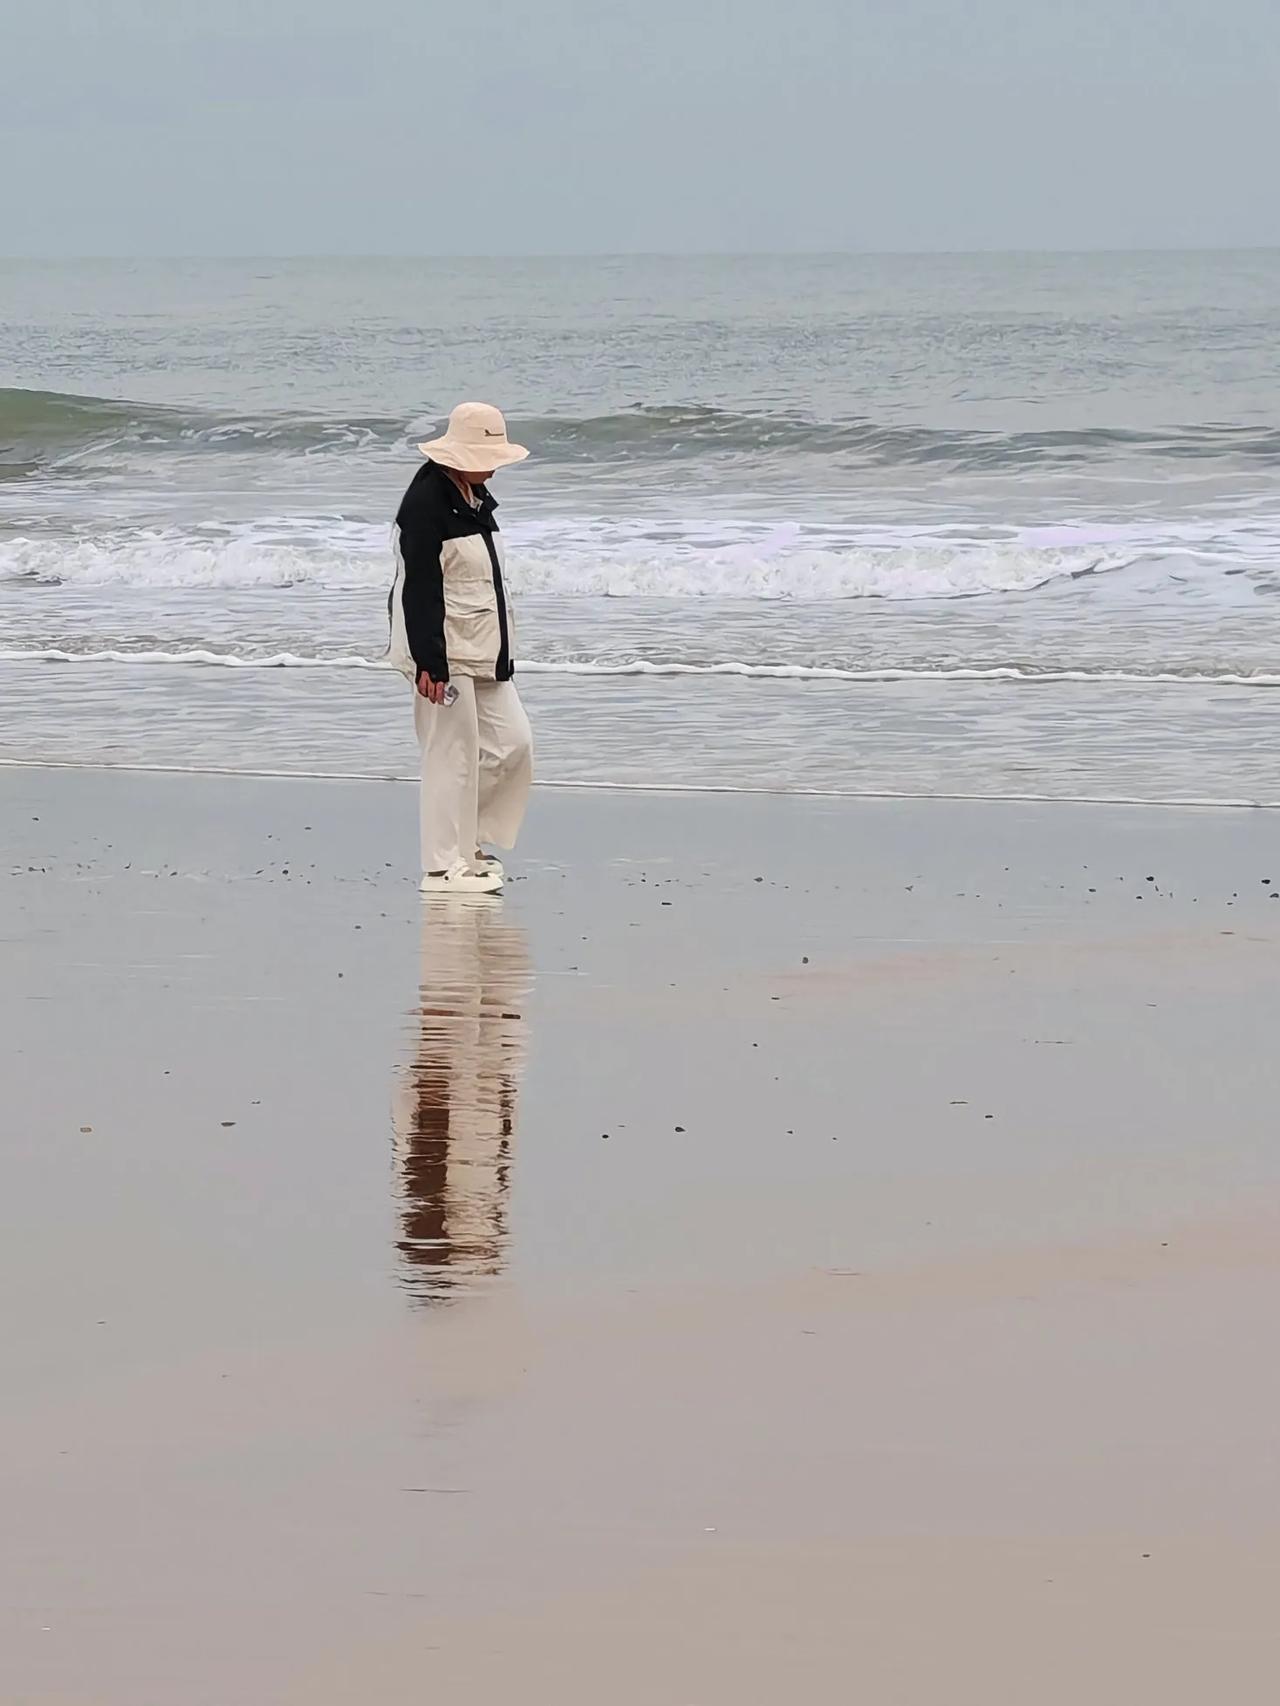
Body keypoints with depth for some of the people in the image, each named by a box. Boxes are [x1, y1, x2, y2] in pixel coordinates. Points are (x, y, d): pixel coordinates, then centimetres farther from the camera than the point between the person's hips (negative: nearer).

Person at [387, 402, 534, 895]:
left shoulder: (476, 499, 13)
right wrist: (429, 662, -23)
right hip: (444, 652, -9)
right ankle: (444, 866, 2)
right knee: (453, 755, -5)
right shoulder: (427, 502, -16)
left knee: (512, 743, 8)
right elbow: (418, 590, -19)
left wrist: (502, 649, 24)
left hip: (483, 649, 9)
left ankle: (468, 838, 22)